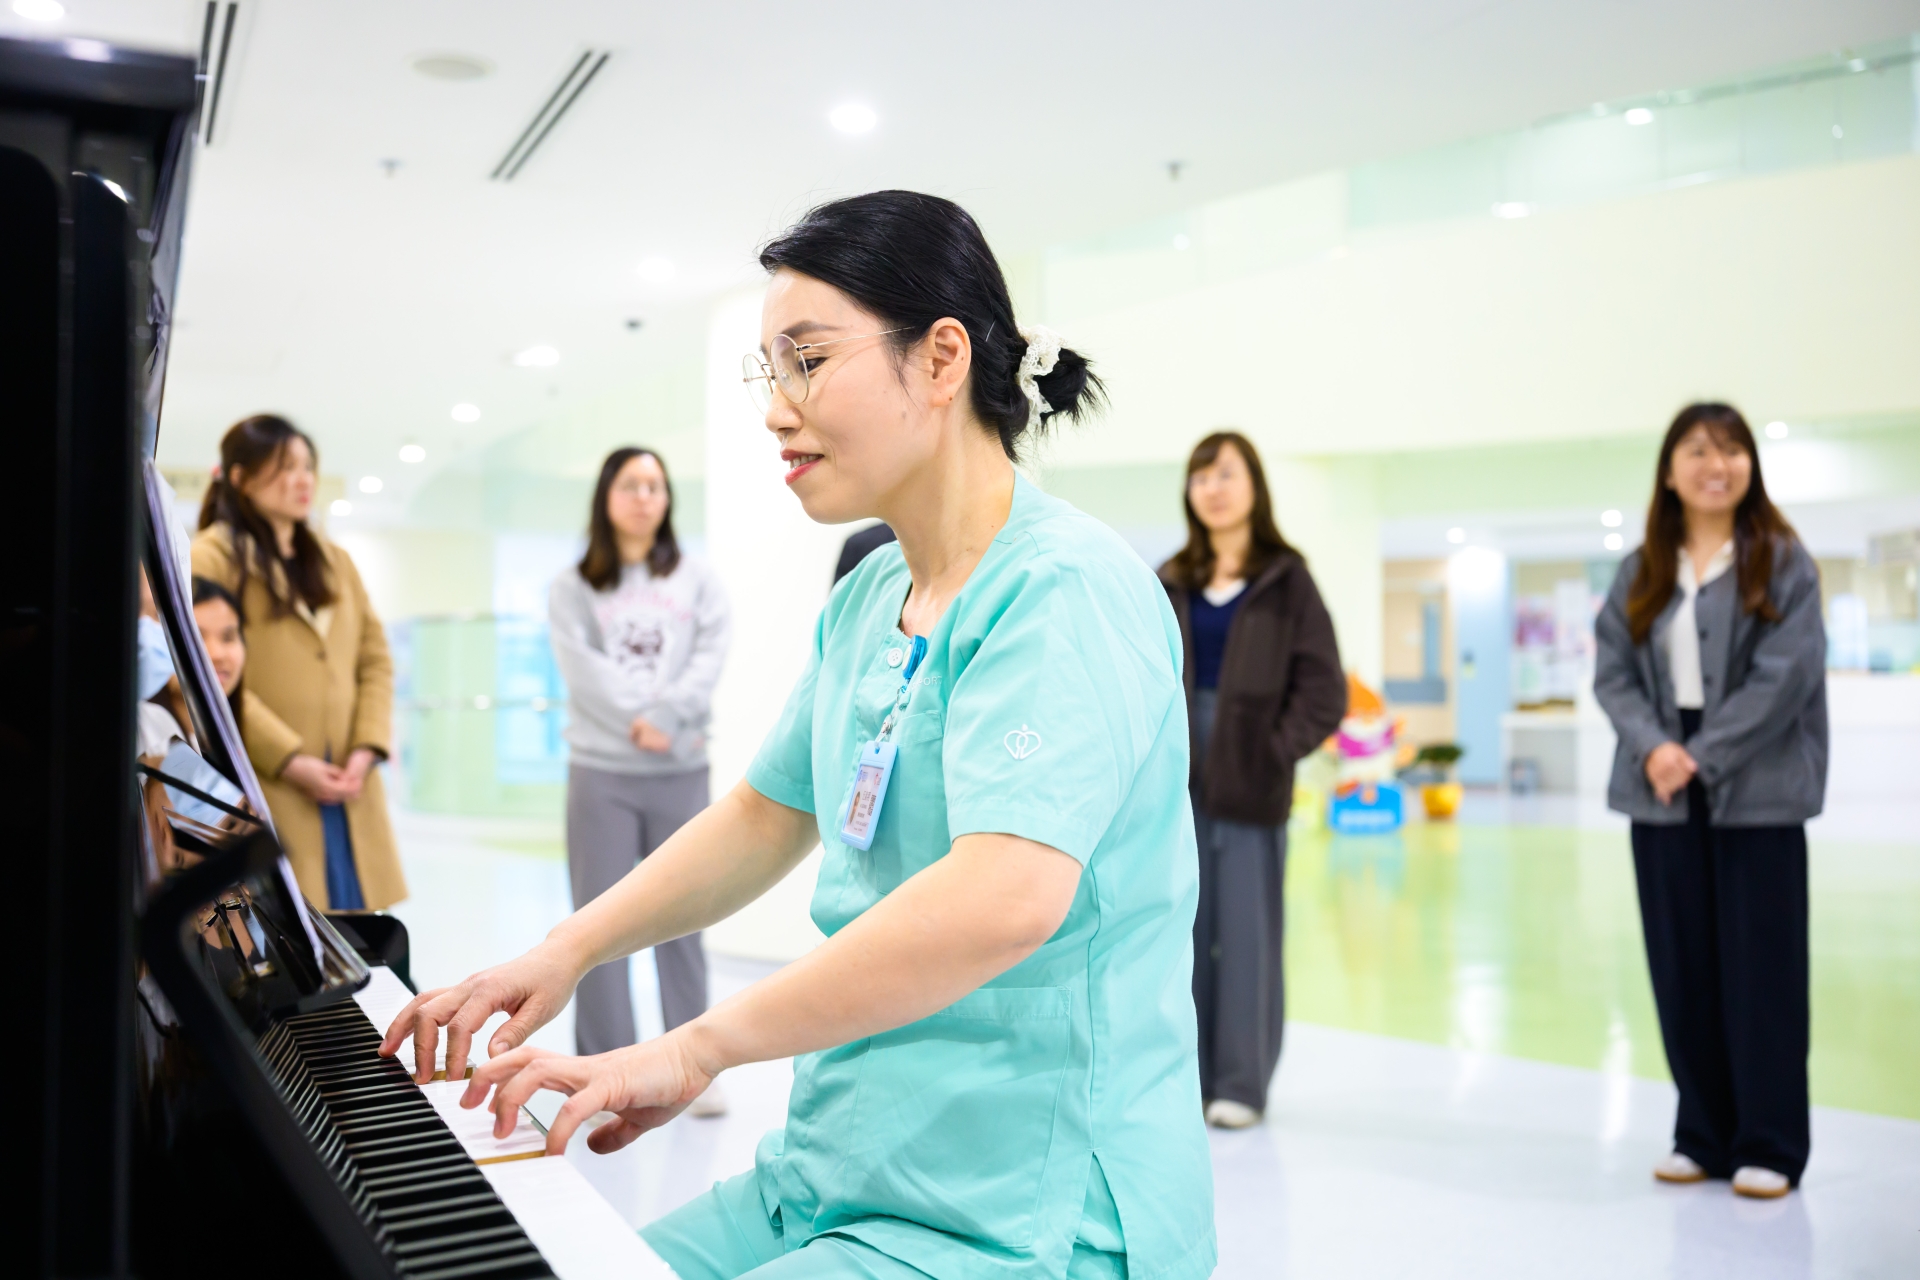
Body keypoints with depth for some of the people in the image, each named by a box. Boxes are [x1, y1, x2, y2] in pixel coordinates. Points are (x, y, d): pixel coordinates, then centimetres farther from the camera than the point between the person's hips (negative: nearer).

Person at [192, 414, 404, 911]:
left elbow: (375, 659, 14)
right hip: (267, 790, -5)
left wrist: (367, 748, -1)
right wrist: (290, 759, -14)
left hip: (346, 789, 6)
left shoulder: (335, 560, 18)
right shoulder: (215, 555, -1)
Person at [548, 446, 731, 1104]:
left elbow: (710, 656, -1)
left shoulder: (696, 579, 12)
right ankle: (606, 1068, 10)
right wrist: (639, 722, -18)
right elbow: (583, 668, -6)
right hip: (601, 771, 0)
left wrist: (663, 716, -16)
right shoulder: (573, 587, 9)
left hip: (682, 770, 1)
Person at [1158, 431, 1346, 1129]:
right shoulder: (1171, 583, 11)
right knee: (1183, 928, 8)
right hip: (1179, 784, 4)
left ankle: (1242, 1084, 12)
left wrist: (1276, 751, -10)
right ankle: (1187, 1074, 20)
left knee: (1248, 931, 1)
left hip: (1252, 785, -3)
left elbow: (1324, 690, -3)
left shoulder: (1285, 580, 0)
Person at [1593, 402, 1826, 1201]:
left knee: (1760, 967, 1)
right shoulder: (1641, 572, 10)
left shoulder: (1782, 561, -1)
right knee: (1682, 969, 8)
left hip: (1756, 793, -3)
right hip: (1662, 795, 4)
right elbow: (1611, 671, 3)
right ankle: (1702, 1135, 21)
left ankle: (1768, 1147, 12)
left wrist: (1703, 757, -16)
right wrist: (1652, 748, -14)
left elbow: (1785, 673, -10)